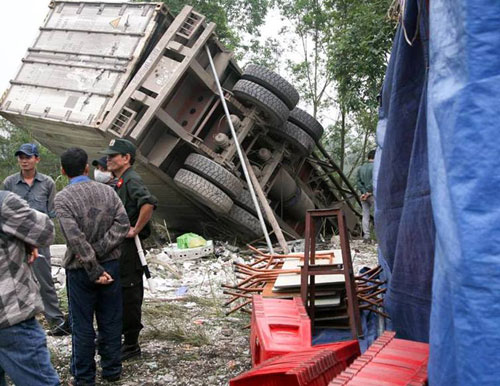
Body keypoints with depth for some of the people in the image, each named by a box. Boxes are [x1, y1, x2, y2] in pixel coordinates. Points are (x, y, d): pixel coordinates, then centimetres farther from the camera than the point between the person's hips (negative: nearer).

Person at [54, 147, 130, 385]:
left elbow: (75, 237, -20)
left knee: (82, 326, 9)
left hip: (80, 269, -3)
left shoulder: (62, 198, -12)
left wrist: (94, 269, -15)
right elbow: (122, 224, -10)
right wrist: (99, 251, -11)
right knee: (110, 321, 14)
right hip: (110, 264, 3)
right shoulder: (107, 191, -1)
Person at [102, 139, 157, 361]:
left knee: (129, 294, -2)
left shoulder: (131, 180, -15)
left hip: (129, 248, -10)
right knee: (120, 294, 17)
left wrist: (135, 230, -24)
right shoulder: (118, 182, 16)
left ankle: (131, 345, 8)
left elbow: (149, 203, -32)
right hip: (117, 247, 10)